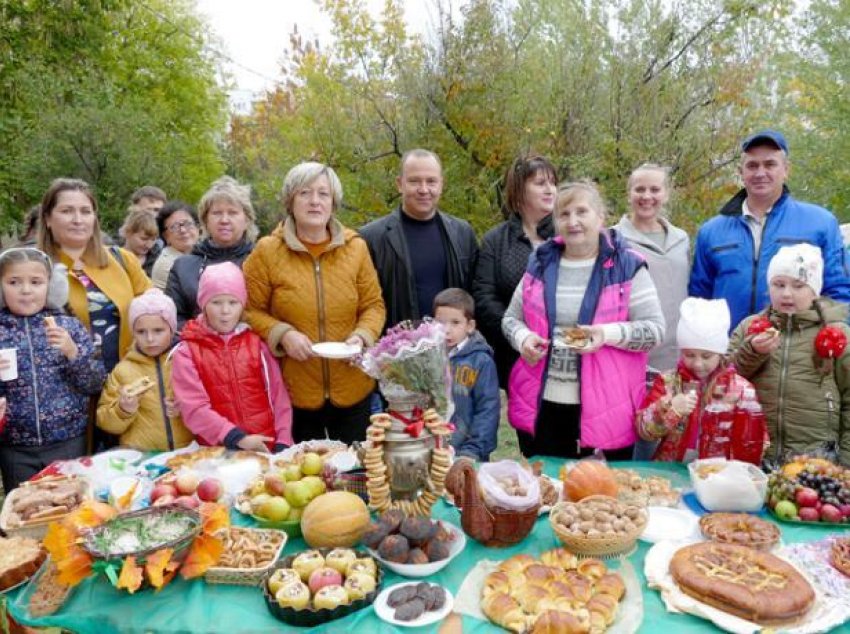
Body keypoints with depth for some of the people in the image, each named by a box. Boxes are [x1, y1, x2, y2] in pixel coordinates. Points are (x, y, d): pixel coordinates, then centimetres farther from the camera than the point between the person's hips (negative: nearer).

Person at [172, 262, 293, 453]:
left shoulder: (256, 343, 10)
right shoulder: (187, 351, 3)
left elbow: (278, 394, 7)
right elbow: (194, 408, -5)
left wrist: (283, 442, -3)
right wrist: (237, 438, -15)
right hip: (219, 451, -1)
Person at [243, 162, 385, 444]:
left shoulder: (355, 247, 0)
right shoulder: (267, 251, -5)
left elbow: (373, 305, 6)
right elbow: (250, 310, 0)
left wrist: (362, 336, -13)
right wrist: (283, 334, -16)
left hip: (352, 390, 2)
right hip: (293, 393, -1)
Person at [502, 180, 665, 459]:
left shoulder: (627, 266, -2)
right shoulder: (540, 263, 8)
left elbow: (655, 328, -3)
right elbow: (511, 317, 16)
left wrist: (609, 333, -20)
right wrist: (523, 338, -6)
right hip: (541, 406, 3)